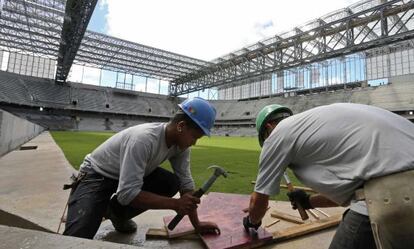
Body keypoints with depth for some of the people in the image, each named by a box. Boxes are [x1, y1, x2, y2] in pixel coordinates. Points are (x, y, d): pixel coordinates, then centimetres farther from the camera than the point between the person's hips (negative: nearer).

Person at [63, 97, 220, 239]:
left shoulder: (181, 144, -14)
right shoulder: (144, 139, -37)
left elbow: (186, 182, -9)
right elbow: (127, 194, -37)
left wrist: (196, 223, -11)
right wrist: (175, 203, -36)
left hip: (132, 177, 7)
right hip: (96, 176, -7)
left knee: (172, 183, -15)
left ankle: (117, 212, 7)